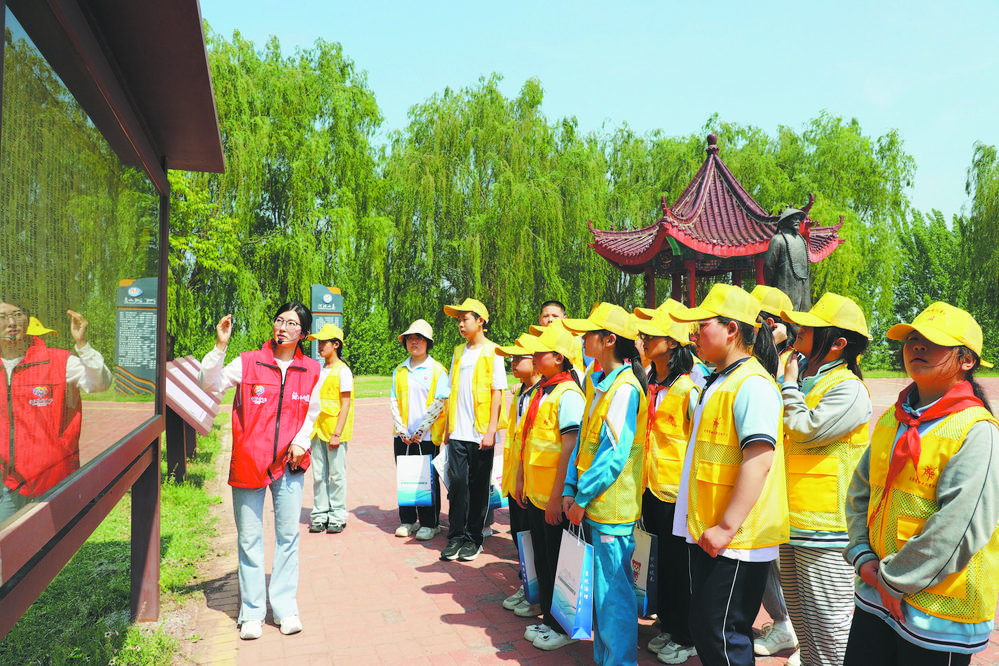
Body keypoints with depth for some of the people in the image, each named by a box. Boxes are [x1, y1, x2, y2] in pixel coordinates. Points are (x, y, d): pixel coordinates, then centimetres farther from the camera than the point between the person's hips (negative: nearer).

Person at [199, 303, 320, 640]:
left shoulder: (311, 371, 4)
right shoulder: (248, 363, -2)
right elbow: (210, 385, -8)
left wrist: (300, 440, 1)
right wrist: (220, 347, -18)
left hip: (289, 462, 2)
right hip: (249, 461, -1)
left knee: (288, 535, 7)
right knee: (249, 538, 6)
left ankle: (285, 607, 22)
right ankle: (252, 612, 21)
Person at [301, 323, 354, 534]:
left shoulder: (342, 371, -7)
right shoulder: (318, 370, 14)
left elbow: (346, 404, -10)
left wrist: (337, 433, -15)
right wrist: (309, 429, 15)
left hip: (335, 432, -6)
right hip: (317, 430, 6)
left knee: (336, 475, 2)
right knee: (318, 475, 9)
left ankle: (337, 517, 12)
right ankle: (319, 516, 18)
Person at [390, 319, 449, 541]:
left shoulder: (437, 370, -4)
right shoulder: (399, 371, 10)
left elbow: (439, 403, -9)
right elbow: (393, 401, 7)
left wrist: (420, 431, -13)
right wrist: (402, 430, -5)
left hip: (427, 436, -4)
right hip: (403, 436, 4)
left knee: (428, 479, 2)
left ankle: (430, 524, 14)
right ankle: (408, 521, 23)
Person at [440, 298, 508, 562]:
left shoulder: (492, 352, -3)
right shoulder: (459, 352, 13)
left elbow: (497, 393, -6)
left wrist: (491, 431, -12)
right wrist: (448, 426, 12)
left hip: (481, 433, -4)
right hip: (458, 432, 4)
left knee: (478, 485, 4)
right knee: (457, 481, 2)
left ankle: (473, 538, 16)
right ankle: (456, 536, 13)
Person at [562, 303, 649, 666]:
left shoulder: (624, 388, -17)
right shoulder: (598, 384, 11)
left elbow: (614, 454, -20)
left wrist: (582, 497, -14)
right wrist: (570, 489, 6)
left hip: (613, 507, -9)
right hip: (593, 505, 9)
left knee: (612, 593, 2)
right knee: (600, 588, 19)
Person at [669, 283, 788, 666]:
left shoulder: (753, 384, -17)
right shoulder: (718, 382, 14)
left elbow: (759, 461, -25)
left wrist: (727, 526, -25)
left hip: (735, 539, -10)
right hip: (706, 533, 10)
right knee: (704, 631, 18)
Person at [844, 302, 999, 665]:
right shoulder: (892, 419, 6)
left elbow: (959, 528, -21)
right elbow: (860, 493, 9)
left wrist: (895, 581, -16)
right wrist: (864, 558, -2)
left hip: (940, 609, -6)